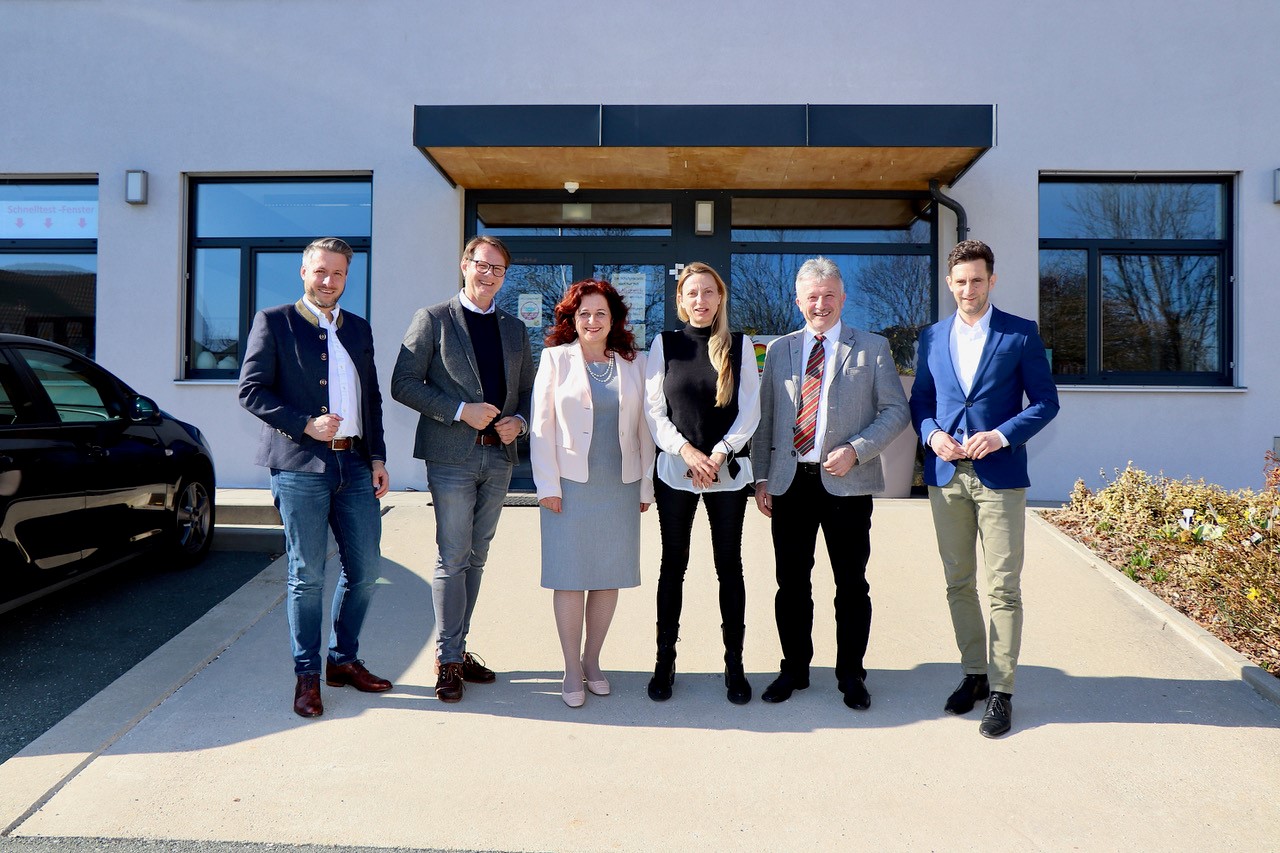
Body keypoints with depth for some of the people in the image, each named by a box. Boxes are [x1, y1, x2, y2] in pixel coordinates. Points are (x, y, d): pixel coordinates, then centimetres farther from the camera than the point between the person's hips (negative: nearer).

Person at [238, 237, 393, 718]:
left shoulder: (359, 329, 16)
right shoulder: (273, 322, 2)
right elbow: (251, 390, -4)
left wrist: (377, 457, 9)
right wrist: (305, 424, -15)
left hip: (354, 465, 5)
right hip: (300, 466, -5)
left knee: (365, 568, 8)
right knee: (308, 576, 2)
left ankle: (344, 661, 26)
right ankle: (307, 675, 18)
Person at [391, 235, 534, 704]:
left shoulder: (514, 328, 16)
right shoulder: (433, 319, 1)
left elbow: (527, 389, 18)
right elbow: (403, 384, -6)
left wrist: (519, 421, -3)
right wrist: (461, 411, -15)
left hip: (498, 457, 5)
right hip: (452, 457, -5)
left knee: (476, 558, 11)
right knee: (453, 558, -3)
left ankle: (457, 647, 23)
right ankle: (448, 660, 8)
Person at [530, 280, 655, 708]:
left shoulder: (634, 363, 9)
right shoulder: (556, 358, 3)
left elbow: (644, 427, 9)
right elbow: (541, 424, 0)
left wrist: (646, 484, 7)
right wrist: (547, 484, -6)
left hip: (620, 486, 3)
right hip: (571, 484, -2)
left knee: (610, 576, 8)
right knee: (571, 576, 2)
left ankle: (592, 660, 25)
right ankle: (572, 670, 14)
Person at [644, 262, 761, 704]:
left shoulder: (739, 345, 5)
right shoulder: (665, 344, 5)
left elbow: (750, 410, 0)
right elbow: (654, 410, 1)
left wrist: (719, 454, -11)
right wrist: (685, 449, -12)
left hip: (728, 471, 0)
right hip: (674, 470, 0)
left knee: (729, 566, 5)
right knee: (673, 566, 7)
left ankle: (734, 663, 15)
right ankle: (665, 660, 18)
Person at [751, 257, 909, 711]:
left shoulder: (872, 348, 4)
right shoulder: (778, 350, 11)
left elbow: (896, 410, 1)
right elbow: (765, 417, 11)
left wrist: (856, 450, -13)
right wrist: (761, 477, 4)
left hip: (846, 483, -2)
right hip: (789, 482, 2)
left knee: (852, 585, 7)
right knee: (791, 583, 10)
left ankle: (851, 674, 23)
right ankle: (794, 668, 26)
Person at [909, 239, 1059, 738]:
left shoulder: (1021, 334, 0)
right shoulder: (932, 337, 10)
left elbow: (1046, 401, 0)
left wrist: (1002, 435, -15)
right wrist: (931, 433, -6)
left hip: (1000, 476, -3)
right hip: (946, 477, 4)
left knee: (1002, 588, -2)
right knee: (958, 584, 11)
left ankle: (1001, 691, 9)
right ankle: (974, 673, 26)